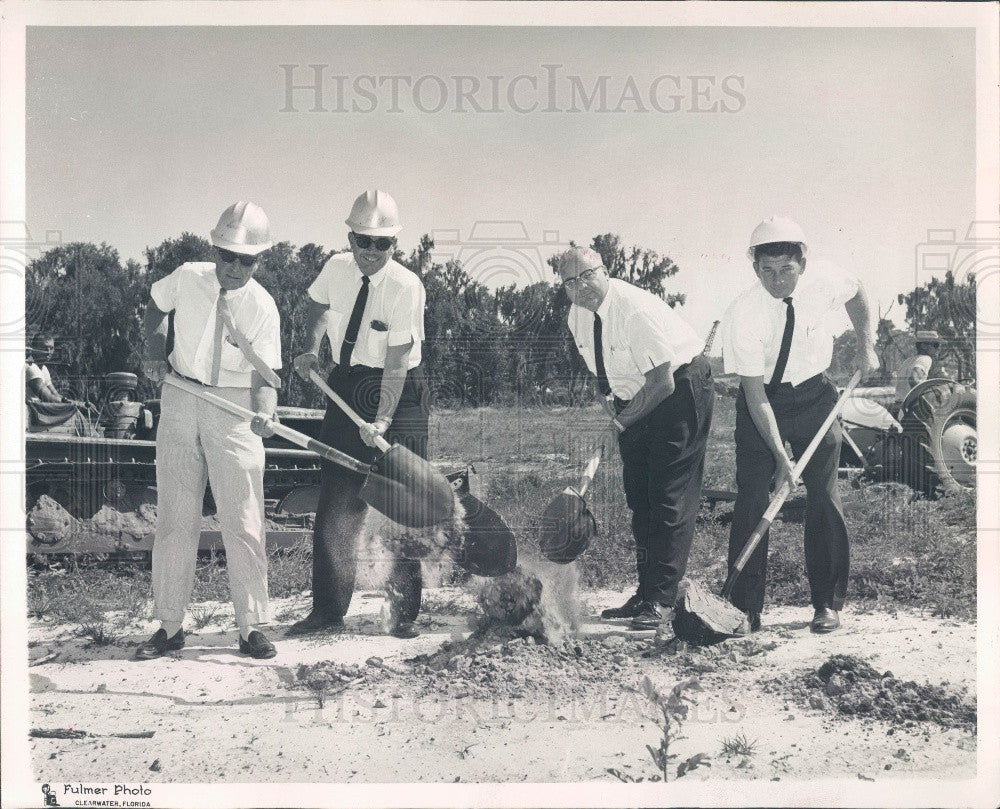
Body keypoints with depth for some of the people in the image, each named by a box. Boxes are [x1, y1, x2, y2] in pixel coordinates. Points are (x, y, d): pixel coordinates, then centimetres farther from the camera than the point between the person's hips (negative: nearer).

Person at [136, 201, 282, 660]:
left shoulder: (263, 307, -9)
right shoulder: (186, 278, -3)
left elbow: (265, 377, -12)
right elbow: (156, 307, 19)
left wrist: (264, 414, -32)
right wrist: (155, 353, 4)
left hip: (235, 407, -2)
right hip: (180, 397, 3)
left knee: (242, 520, -3)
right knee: (174, 516, 5)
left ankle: (251, 627, 6)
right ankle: (169, 626, 13)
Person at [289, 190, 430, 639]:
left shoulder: (406, 287, -18)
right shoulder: (336, 269, -3)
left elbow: (396, 362, -22)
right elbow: (317, 310, 19)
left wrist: (383, 420, -31)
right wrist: (312, 350, 0)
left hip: (398, 390, -4)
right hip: (346, 385, 4)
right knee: (335, 502, 3)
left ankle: (403, 614, 9)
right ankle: (328, 610, 12)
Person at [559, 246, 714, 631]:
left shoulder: (634, 308, -27)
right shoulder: (578, 315, -3)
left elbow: (663, 382, -26)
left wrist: (623, 420, -17)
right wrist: (610, 404, 0)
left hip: (679, 390, -8)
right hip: (634, 398, 9)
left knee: (670, 498, -11)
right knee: (638, 496, 9)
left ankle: (662, 599, -8)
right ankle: (645, 593, 15)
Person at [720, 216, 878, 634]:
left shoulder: (823, 279, -17)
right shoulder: (742, 315, -26)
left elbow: (857, 292, 10)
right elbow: (756, 396, -23)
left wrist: (865, 346, 2)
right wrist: (780, 455, -27)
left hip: (814, 395, 2)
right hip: (763, 400, -2)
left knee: (824, 497, -1)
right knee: (752, 499, -8)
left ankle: (828, 603, 10)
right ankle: (745, 608, 1)